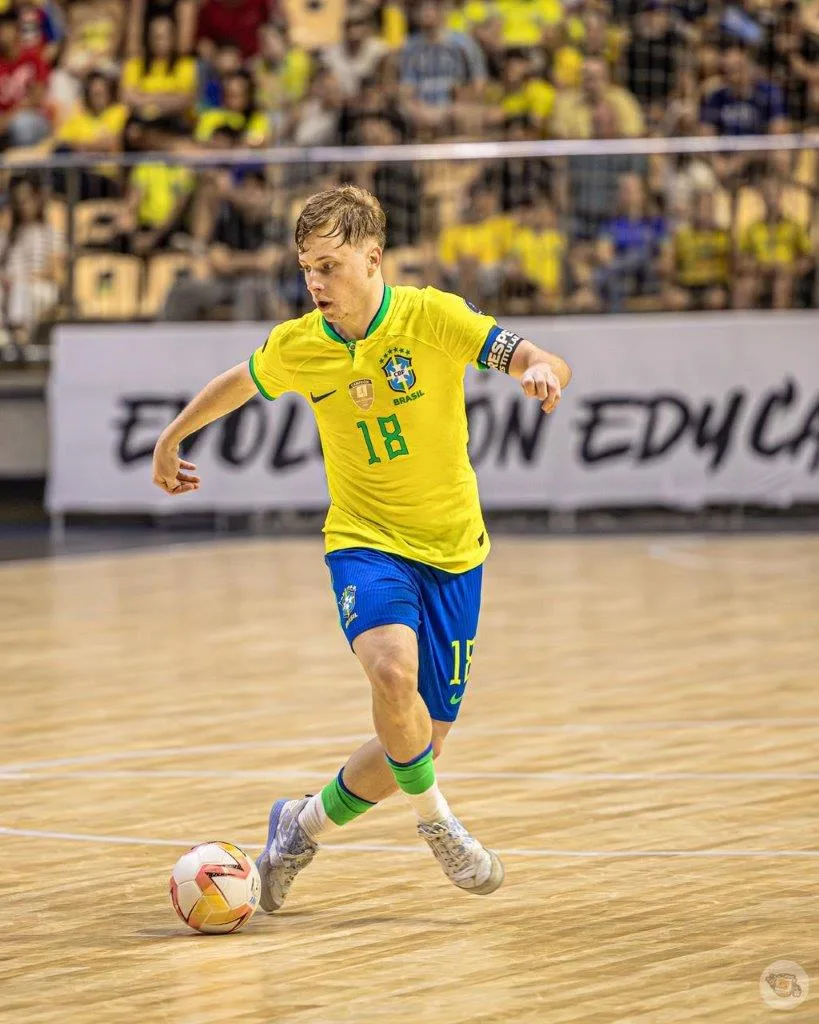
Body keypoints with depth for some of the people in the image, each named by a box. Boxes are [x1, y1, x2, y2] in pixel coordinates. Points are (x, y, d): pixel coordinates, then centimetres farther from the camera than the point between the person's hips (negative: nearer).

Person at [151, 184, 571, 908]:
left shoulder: (432, 317, -13)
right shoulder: (296, 347, -4)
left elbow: (545, 365, -20)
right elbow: (239, 383, 18)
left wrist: (541, 370, -44)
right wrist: (172, 438, 31)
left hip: (451, 550, 0)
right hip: (365, 541, 0)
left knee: (419, 742, 3)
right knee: (394, 668, -32)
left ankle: (307, 825, 29)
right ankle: (435, 821, -9)